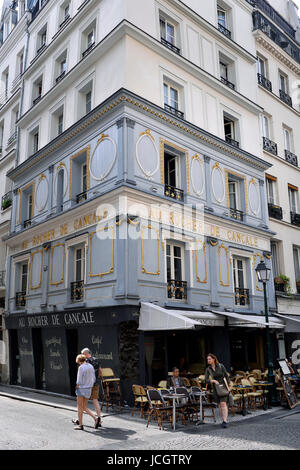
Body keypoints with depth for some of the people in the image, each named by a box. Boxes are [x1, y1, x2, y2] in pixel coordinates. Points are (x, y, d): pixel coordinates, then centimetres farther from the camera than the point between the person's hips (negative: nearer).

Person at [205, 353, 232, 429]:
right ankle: (223, 420, 21)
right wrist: (213, 381, -24)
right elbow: (206, 380, -8)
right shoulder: (208, 369, -2)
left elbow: (227, 376, 0)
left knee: (223, 403, -16)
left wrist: (229, 386, -2)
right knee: (219, 404, 8)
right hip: (216, 388, 3)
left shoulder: (220, 366, -8)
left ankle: (225, 421, -17)